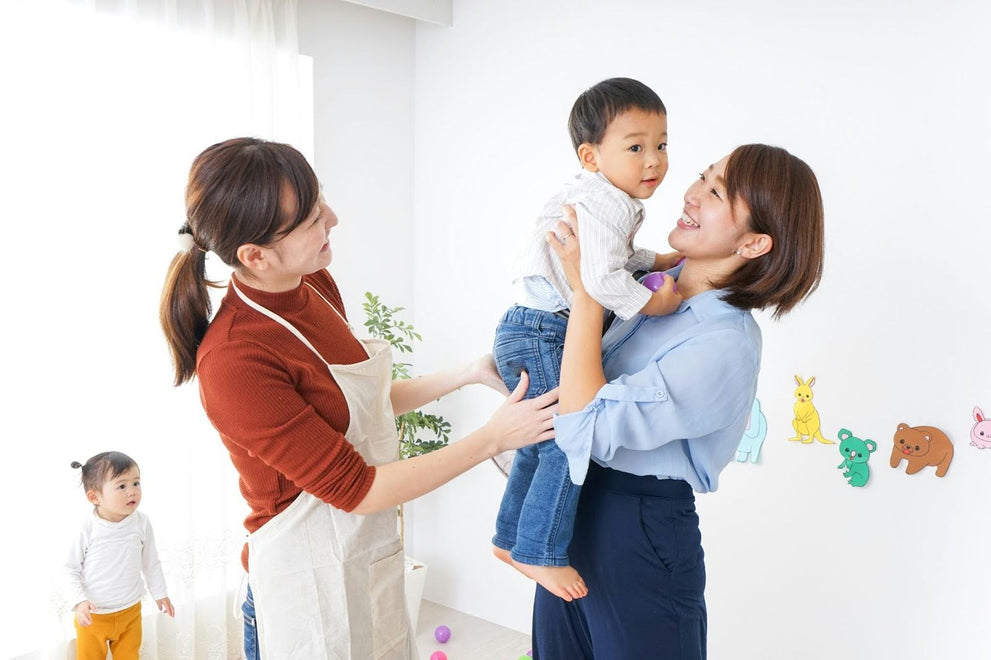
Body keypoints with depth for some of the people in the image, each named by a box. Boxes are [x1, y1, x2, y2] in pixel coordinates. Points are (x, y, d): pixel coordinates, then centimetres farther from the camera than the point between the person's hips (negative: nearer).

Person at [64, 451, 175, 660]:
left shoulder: (142, 523, -12)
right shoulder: (88, 529, -19)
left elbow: (151, 562, 2)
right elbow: (71, 569, -9)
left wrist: (159, 593, 10)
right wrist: (79, 601, -20)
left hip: (130, 611, 2)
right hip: (92, 615, -2)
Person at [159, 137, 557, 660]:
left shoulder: (314, 285, -3)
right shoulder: (233, 360, -27)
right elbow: (356, 489, -22)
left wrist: (468, 375, 5)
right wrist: (493, 437, -18)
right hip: (309, 583, -7)